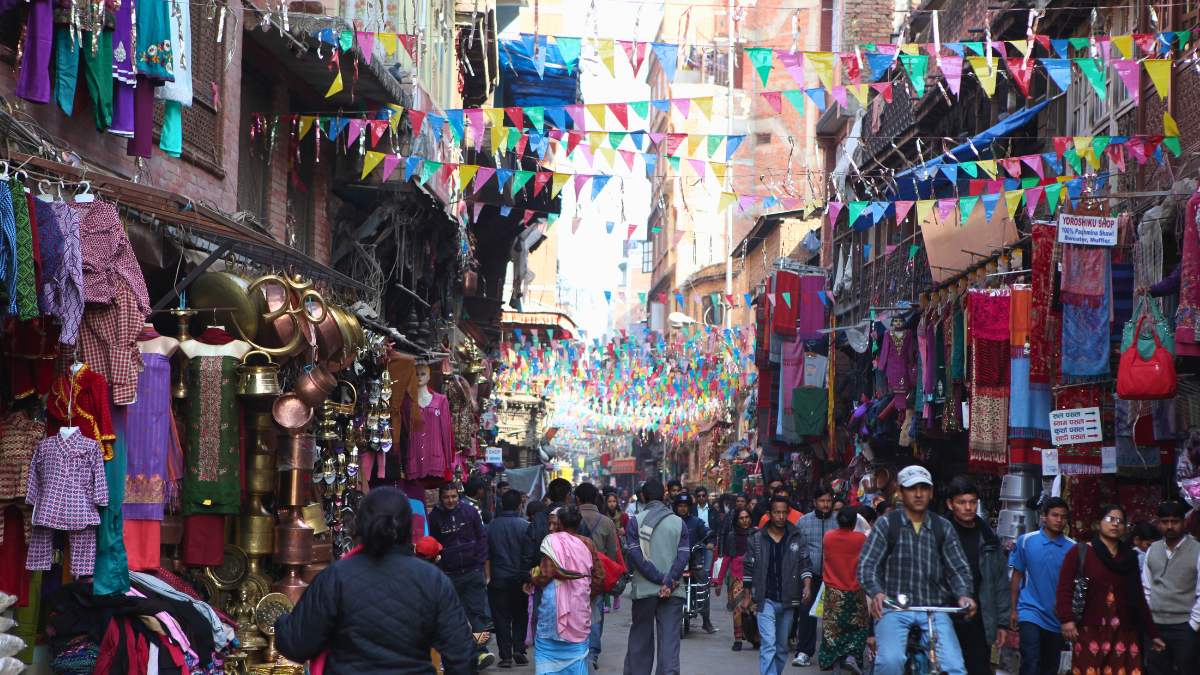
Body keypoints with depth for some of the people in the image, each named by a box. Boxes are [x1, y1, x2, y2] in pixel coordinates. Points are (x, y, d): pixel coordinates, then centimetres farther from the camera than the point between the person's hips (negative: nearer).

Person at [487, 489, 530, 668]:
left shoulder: (491, 526, -1)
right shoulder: (524, 526, -7)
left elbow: (486, 554, 5)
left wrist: (488, 576, 15)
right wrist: (528, 578, 4)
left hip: (498, 578, 1)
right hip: (518, 578, -1)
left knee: (501, 617, 5)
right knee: (520, 615, 14)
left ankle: (505, 655, 3)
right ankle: (518, 649, 2)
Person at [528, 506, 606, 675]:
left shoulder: (553, 541, -8)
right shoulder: (587, 544, 4)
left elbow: (545, 577, -12)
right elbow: (599, 577, 7)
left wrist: (532, 576, 9)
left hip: (555, 604, -4)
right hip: (580, 607, 4)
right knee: (578, 649, 11)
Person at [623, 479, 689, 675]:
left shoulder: (635, 521, -1)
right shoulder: (678, 522, 4)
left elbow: (637, 556, -10)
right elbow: (683, 555, -6)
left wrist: (661, 579, -10)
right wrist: (668, 582, -12)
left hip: (644, 590, -1)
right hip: (673, 592, 1)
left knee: (640, 640, 9)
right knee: (670, 639, 0)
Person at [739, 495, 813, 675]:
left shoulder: (797, 539, 5)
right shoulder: (757, 540, 1)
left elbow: (805, 565, 4)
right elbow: (748, 569, 7)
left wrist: (807, 586, -13)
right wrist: (746, 596, 6)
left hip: (788, 600, 2)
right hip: (765, 600, -2)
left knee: (782, 646, 11)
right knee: (768, 643, -14)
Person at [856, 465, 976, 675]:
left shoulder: (943, 528, 15)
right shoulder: (886, 525, 7)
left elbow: (957, 568, 12)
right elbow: (867, 565, 0)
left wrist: (963, 595, -9)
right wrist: (876, 593, -20)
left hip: (934, 610, 2)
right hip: (893, 608, -2)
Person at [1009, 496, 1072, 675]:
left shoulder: (1072, 548, 1)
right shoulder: (1026, 541, 0)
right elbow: (1017, 576, 6)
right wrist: (1013, 609, 2)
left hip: (1056, 618, 2)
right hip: (1030, 614, -2)